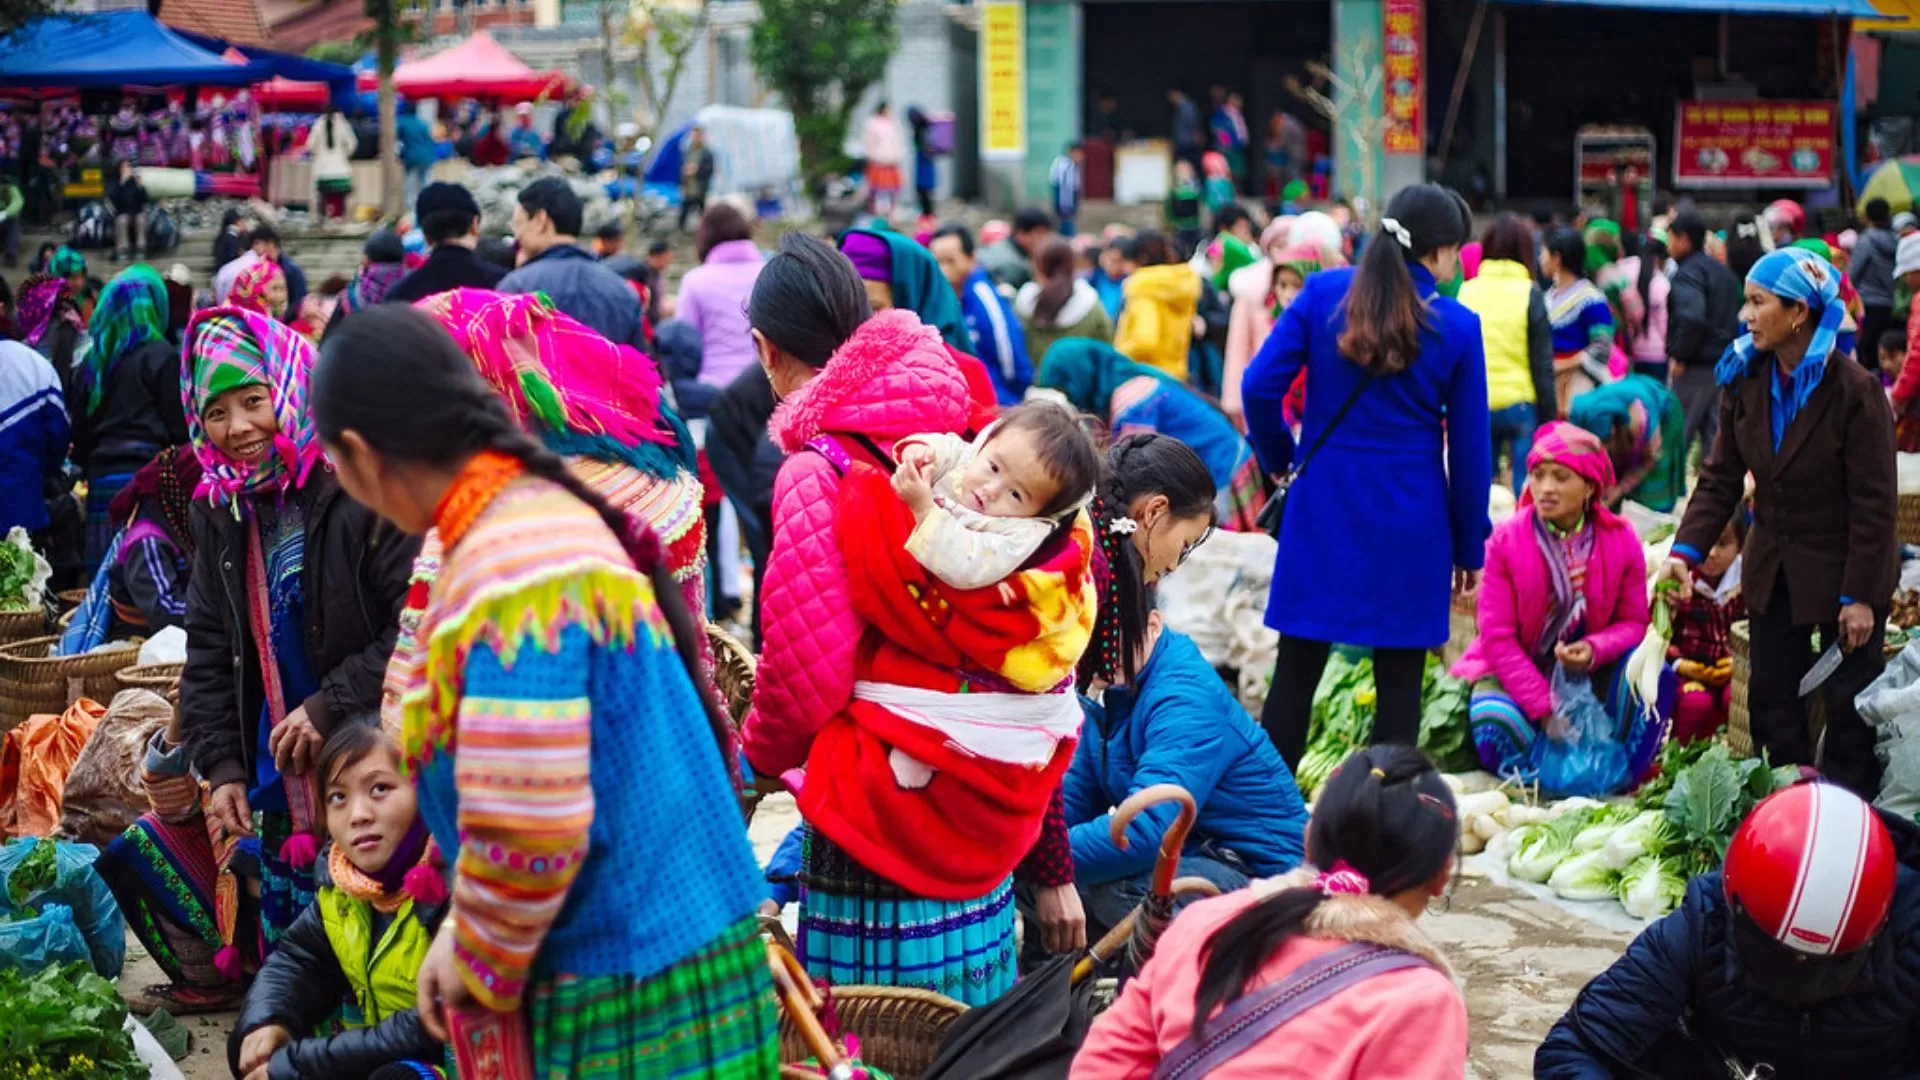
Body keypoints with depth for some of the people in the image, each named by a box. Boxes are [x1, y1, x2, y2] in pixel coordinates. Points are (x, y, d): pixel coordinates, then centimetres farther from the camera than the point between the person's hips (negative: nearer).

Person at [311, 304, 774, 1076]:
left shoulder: (508, 570, -22)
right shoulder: (544, 515, 9)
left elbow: (526, 829, -27)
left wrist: (476, 963, -10)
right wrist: (472, 938, 14)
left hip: (626, 1002, -9)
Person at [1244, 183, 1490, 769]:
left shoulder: (1322, 293, -2)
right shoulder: (1458, 327, -5)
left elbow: (1259, 385, -6)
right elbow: (1470, 449, -1)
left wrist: (1279, 457, 12)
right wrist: (1469, 546, 8)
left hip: (1323, 507, 2)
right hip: (1410, 522, -2)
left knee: (1296, 672, 8)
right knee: (1399, 682, 6)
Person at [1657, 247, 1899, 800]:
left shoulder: (1854, 391, -18)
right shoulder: (1744, 381, -3)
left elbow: (1874, 503, -16)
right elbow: (1720, 478, -1)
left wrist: (1860, 595, -17)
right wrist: (1686, 551, -14)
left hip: (1842, 569, -5)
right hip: (1773, 567, 6)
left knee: (1849, 702, 4)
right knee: (1772, 698, 10)